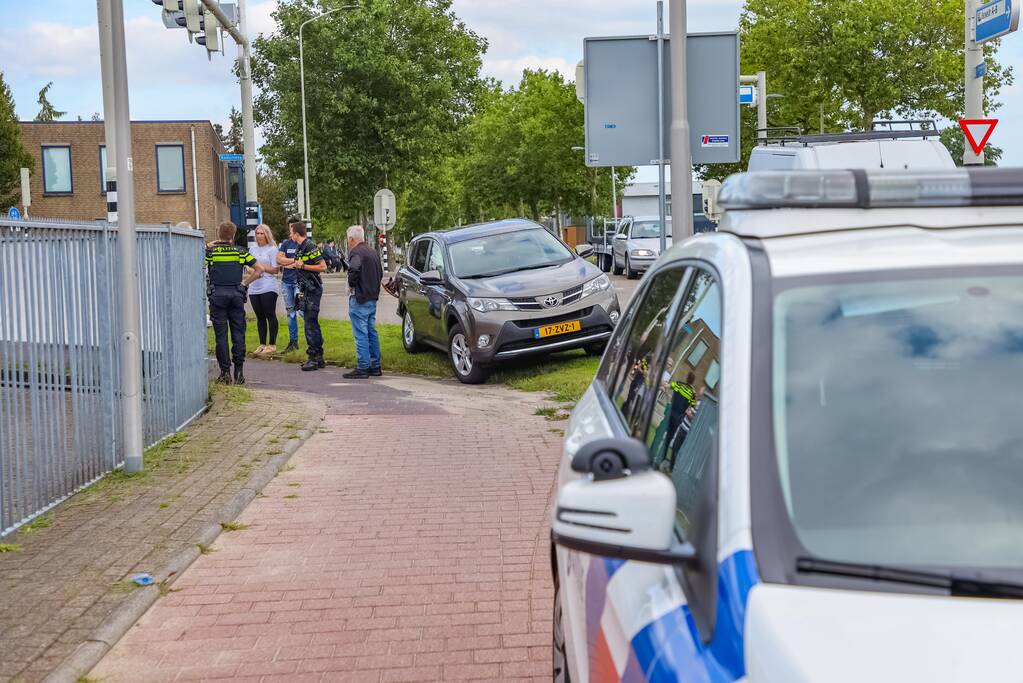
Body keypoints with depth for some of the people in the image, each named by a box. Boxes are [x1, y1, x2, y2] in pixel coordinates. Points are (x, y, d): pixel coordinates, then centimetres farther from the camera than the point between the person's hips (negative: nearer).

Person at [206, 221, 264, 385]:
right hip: (236, 294, 1)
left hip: (217, 295, -1)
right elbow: (259, 269, 2)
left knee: (221, 335, 2)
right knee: (238, 334, 5)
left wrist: (209, 246, 13)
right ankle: (239, 371, 4)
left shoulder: (210, 251, -1)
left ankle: (225, 372, 1)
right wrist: (245, 283, 8)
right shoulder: (240, 252, 4)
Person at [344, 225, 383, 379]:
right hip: (373, 297, 9)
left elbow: (354, 269, -31)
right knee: (371, 332, 15)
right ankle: (375, 366, 19)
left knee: (361, 334, -6)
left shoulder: (356, 252, -13)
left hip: (359, 299, -9)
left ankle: (363, 368, -6)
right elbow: (380, 272, 23)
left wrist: (351, 285, -16)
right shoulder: (373, 252, 17)